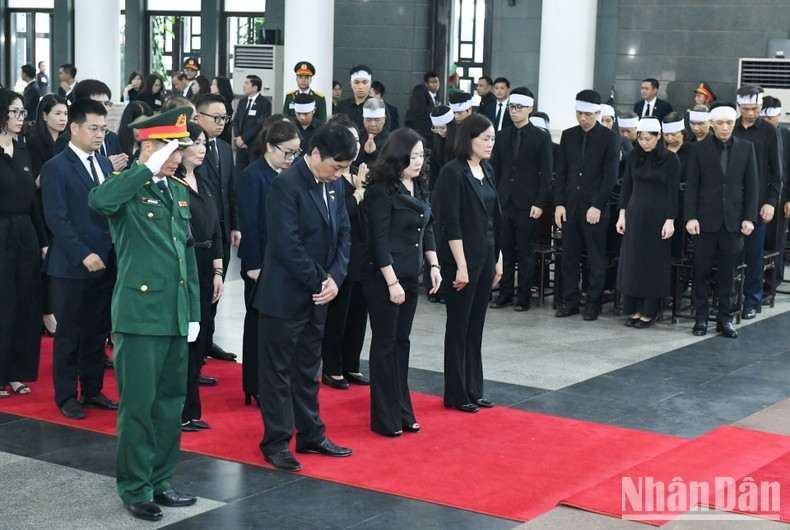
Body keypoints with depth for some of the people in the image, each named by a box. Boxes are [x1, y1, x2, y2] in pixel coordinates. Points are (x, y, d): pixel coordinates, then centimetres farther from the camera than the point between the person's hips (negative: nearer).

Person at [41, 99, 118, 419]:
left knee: (97, 331, 12)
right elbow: (57, 218, -14)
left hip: (105, 263, 6)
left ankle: (92, 390, 24)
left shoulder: (105, 164, 12)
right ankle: (66, 397, 14)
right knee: (69, 333, 4)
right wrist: (83, 254, -19)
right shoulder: (56, 168, -8)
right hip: (72, 266, -6)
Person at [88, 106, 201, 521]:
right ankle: (134, 488, 13)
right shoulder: (127, 188, -8)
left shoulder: (178, 191, 14)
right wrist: (149, 168, -27)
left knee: (171, 401, 13)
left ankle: (159, 481, 25)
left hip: (176, 315, 7)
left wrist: (194, 312, 15)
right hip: (140, 312, -7)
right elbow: (98, 200, -33)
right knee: (138, 404, 0)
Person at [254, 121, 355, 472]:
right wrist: (319, 281, -16)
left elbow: (343, 233, 9)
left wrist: (335, 277, -7)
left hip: (317, 295, 8)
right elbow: (287, 245, -22)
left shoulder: (334, 185, 7)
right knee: (277, 370, 4)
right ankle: (276, 443, 13)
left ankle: (311, 435, 28)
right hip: (285, 295, -8)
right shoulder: (287, 184, -18)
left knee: (308, 369, 18)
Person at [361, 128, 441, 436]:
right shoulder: (381, 191, -16)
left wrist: (434, 265, 8)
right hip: (383, 277, -7)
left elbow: (427, 228, 16)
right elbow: (379, 240, -18)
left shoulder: (419, 186, 7)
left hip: (410, 276, 7)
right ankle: (385, 419, 10)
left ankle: (402, 411, 21)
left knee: (401, 342, 13)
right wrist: (392, 282, -19)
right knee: (385, 344, 1)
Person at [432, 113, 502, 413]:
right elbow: (451, 225, -16)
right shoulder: (453, 173, -12)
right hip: (462, 261, -7)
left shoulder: (486, 171, 10)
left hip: (485, 259, 7)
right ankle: (456, 394, 12)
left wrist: (498, 259, 13)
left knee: (476, 327, 12)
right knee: (458, 326, 3)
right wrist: (461, 266, -18)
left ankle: (473, 390, 21)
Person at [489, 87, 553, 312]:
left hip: (527, 204, -3)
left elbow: (546, 174, -3)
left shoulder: (541, 138, -1)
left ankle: (524, 296, 9)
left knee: (525, 252, 2)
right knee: (504, 250, 6)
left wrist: (540, 203, -10)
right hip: (503, 201, 3)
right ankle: (505, 293, 14)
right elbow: (495, 170, 11)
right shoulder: (501, 136, 10)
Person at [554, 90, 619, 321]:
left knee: (596, 258, 3)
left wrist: (597, 205, -13)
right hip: (570, 205, 4)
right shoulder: (568, 135, 9)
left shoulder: (609, 138, -3)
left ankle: (593, 303, 10)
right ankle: (570, 300, 15)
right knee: (569, 256, 7)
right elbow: (561, 173, 10)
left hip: (595, 207, -4)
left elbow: (610, 175, -7)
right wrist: (559, 203, 1)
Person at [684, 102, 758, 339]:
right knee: (701, 270, 3)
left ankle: (725, 318, 13)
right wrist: (690, 217, -7)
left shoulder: (746, 148, 5)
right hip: (706, 219, -1)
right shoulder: (699, 149, 1)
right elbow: (691, 186, 0)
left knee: (729, 272, 5)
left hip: (733, 219, 1)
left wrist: (750, 217, -1)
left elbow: (751, 186, 6)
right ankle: (701, 317, 12)